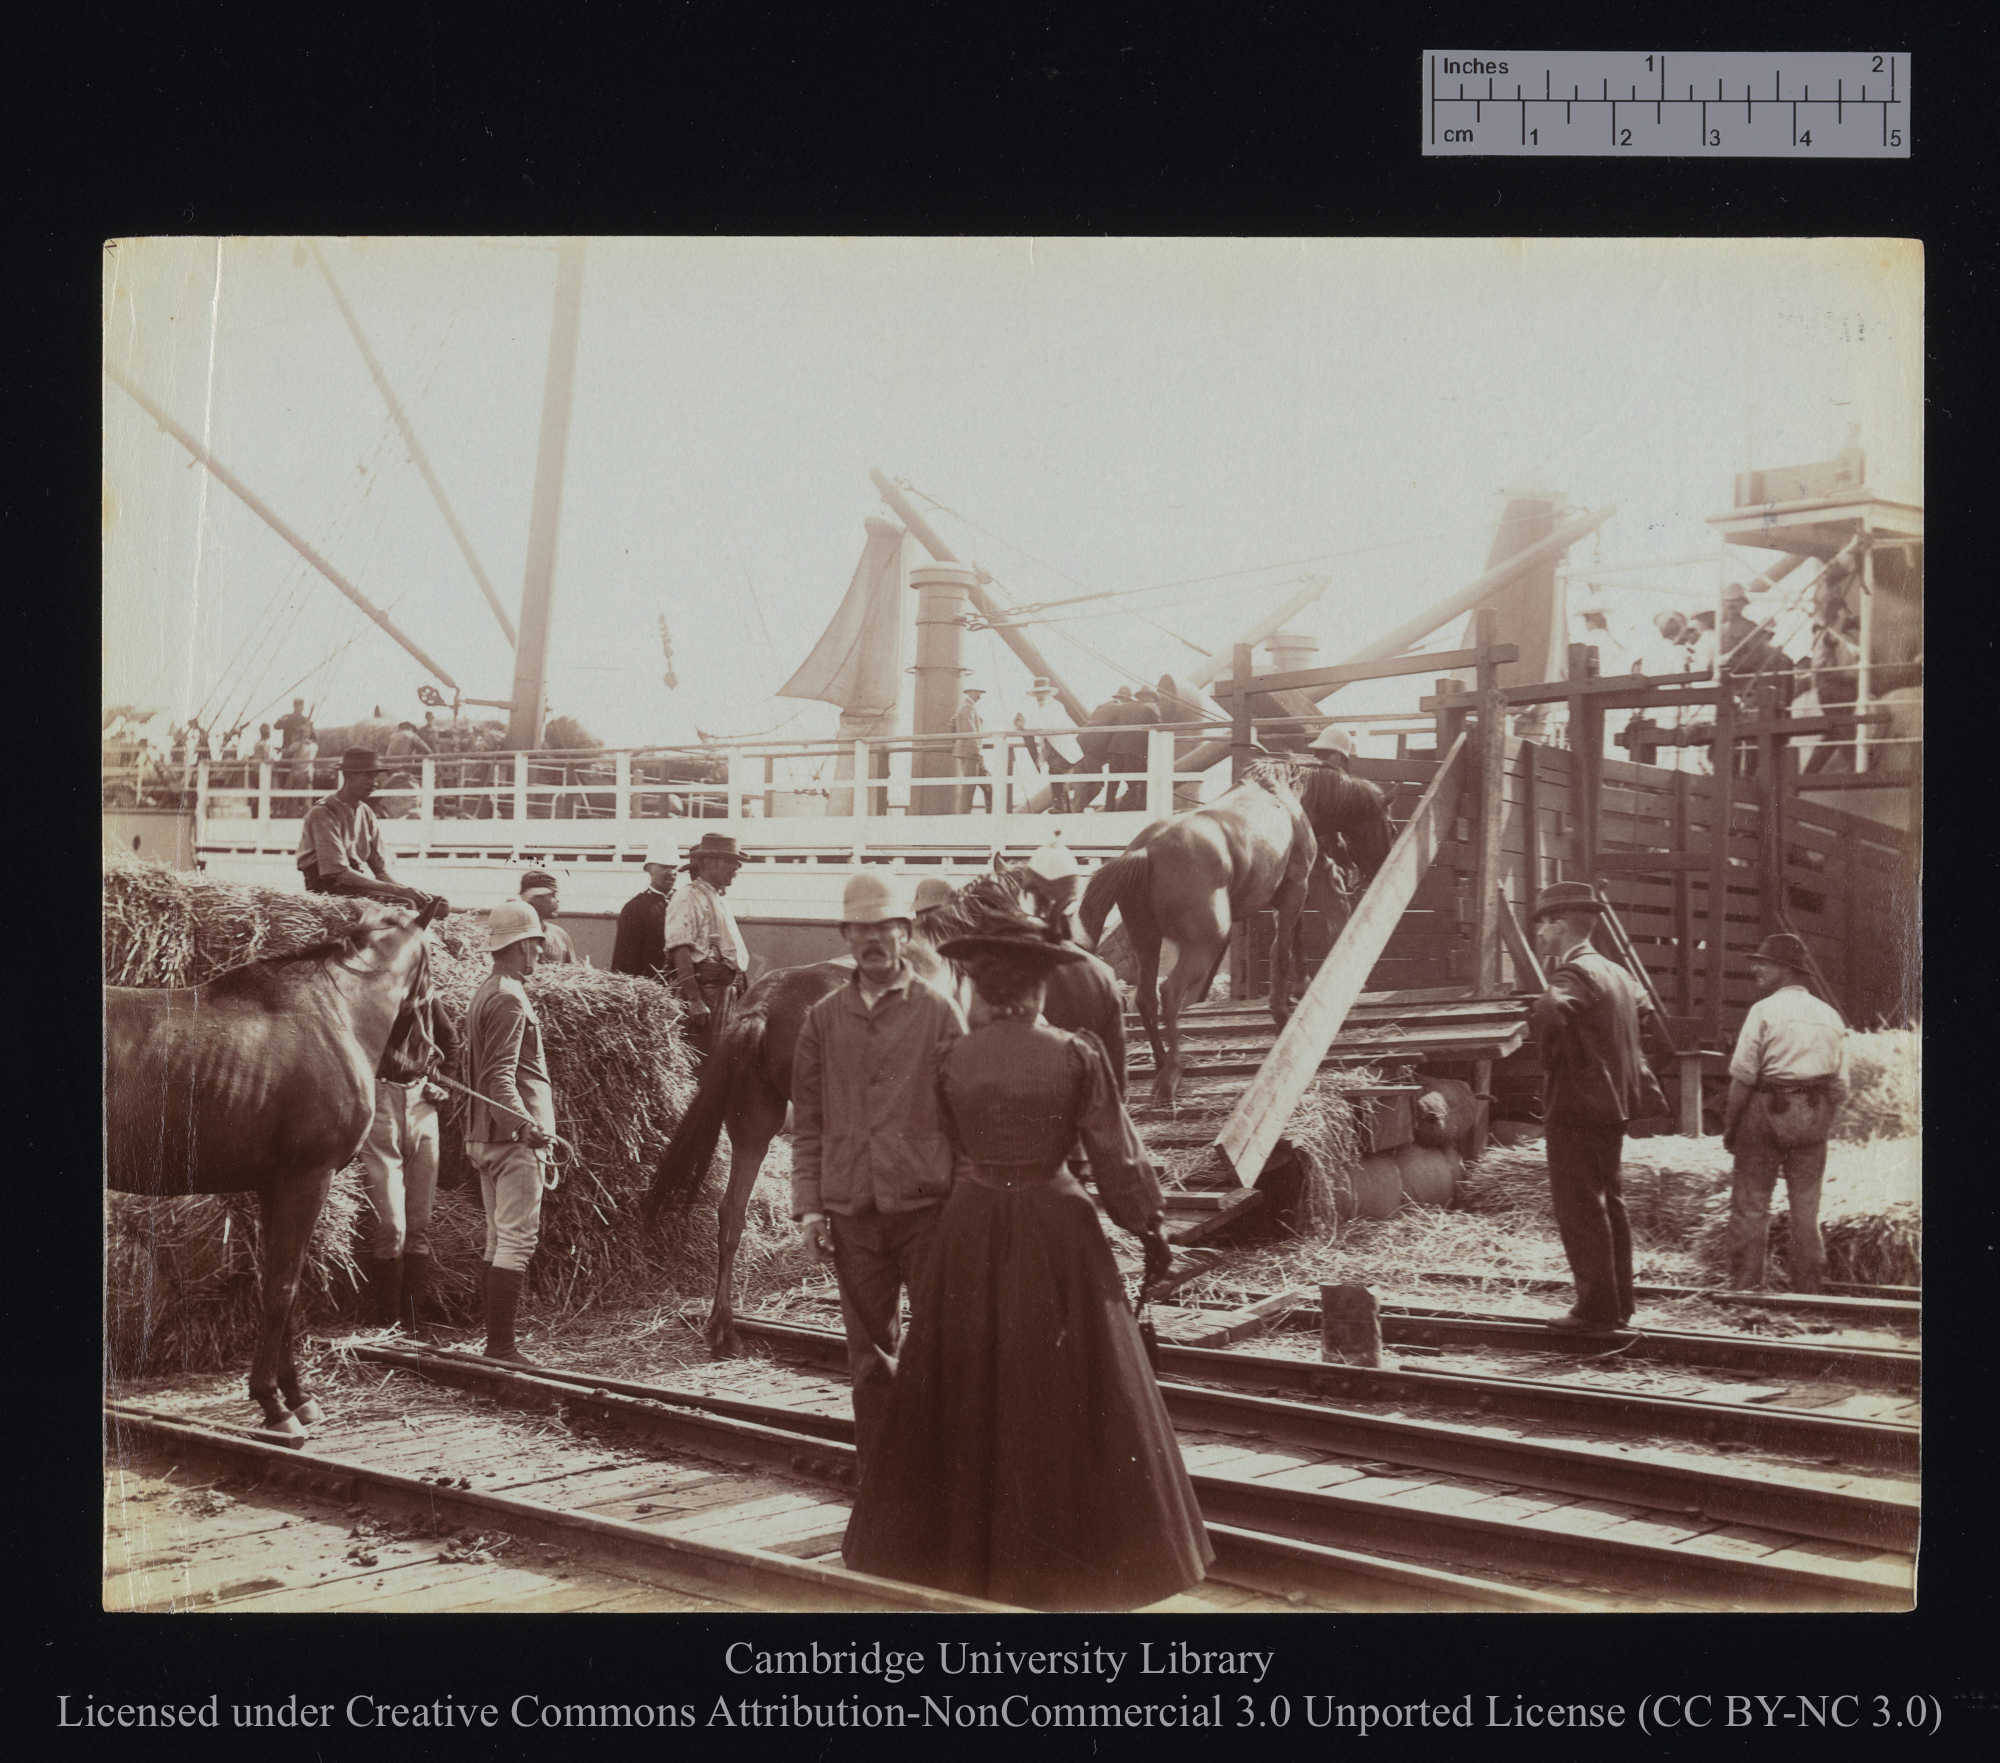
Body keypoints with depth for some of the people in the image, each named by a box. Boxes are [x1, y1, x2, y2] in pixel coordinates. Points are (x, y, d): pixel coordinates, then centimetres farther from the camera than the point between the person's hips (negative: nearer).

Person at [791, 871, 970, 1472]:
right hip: (851, 1211, 2)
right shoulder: (823, 1018, 7)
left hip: (927, 1203, -2)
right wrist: (809, 1205, 1)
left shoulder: (939, 1012, 0)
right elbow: (807, 1122, 9)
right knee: (869, 1353, 11)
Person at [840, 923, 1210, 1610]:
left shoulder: (954, 1059, -3)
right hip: (1055, 1229, -2)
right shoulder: (1076, 1055, -11)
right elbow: (1117, 1156, -8)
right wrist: (1151, 1231, 4)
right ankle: (1083, 1553, 18)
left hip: (971, 1231, 3)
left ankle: (956, 1545, 25)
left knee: (968, 1389, 15)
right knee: (1065, 1397, 9)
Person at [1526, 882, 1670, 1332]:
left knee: (1579, 1209, -5)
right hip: (1613, 1105, 10)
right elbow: (1650, 1019, 27)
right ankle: (1618, 1304, 22)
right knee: (1608, 1203, 16)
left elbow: (1550, 1013, -36)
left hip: (1578, 1108, -10)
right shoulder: (1616, 973, 14)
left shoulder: (1575, 974, -15)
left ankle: (1596, 1309, -4)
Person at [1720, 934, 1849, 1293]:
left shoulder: (1765, 1011, -4)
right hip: (1812, 1120, 5)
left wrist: (1730, 1125, -2)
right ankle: (1808, 1290, 13)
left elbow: (1743, 1076, -9)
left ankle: (1745, 1287, -3)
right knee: (1806, 1209, 10)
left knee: (1750, 1204, -1)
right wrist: (1821, 1124, 17)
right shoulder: (1830, 1017, 12)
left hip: (1766, 1113, -5)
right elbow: (1840, 1085, 9)